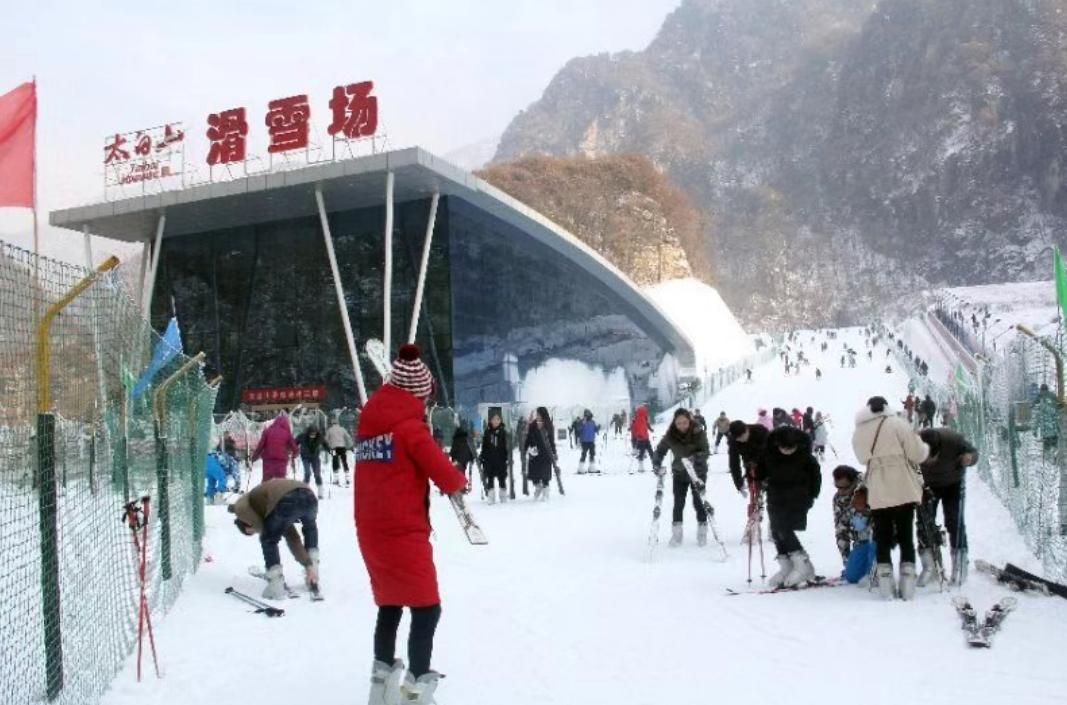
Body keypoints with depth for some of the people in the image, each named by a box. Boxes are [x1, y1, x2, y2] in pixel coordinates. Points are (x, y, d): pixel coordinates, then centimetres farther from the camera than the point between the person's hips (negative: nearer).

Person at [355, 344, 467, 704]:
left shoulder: (369, 421, 8)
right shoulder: (409, 425, -13)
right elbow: (446, 477, -12)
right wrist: (459, 481, 8)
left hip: (370, 532, 8)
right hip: (403, 533, -8)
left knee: (389, 605, 21)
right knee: (426, 609, 1)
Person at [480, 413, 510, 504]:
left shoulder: (503, 432, 0)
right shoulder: (487, 432, 5)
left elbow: (506, 447, -1)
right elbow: (484, 447, 8)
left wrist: (506, 458, -7)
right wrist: (482, 459, 4)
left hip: (500, 460, -2)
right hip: (489, 460, 2)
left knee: (502, 479, 4)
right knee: (490, 479, 6)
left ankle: (503, 498, 13)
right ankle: (491, 498, 13)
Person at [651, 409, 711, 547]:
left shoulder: (698, 433, -20)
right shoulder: (670, 436, -14)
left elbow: (705, 452, -22)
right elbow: (659, 450, -6)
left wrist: (695, 458, -40)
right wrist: (657, 465, -22)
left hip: (698, 472, -2)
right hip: (679, 473, 2)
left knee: (698, 502, 2)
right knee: (678, 503, 3)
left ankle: (702, 533, 18)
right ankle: (676, 534, 15)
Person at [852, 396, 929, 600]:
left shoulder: (859, 432, 5)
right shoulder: (898, 424, -6)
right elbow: (917, 453, -7)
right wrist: (925, 448, 14)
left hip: (877, 494, 2)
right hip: (903, 490, -2)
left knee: (882, 538, 10)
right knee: (906, 537, 9)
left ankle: (885, 584, 5)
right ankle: (907, 584, 5)